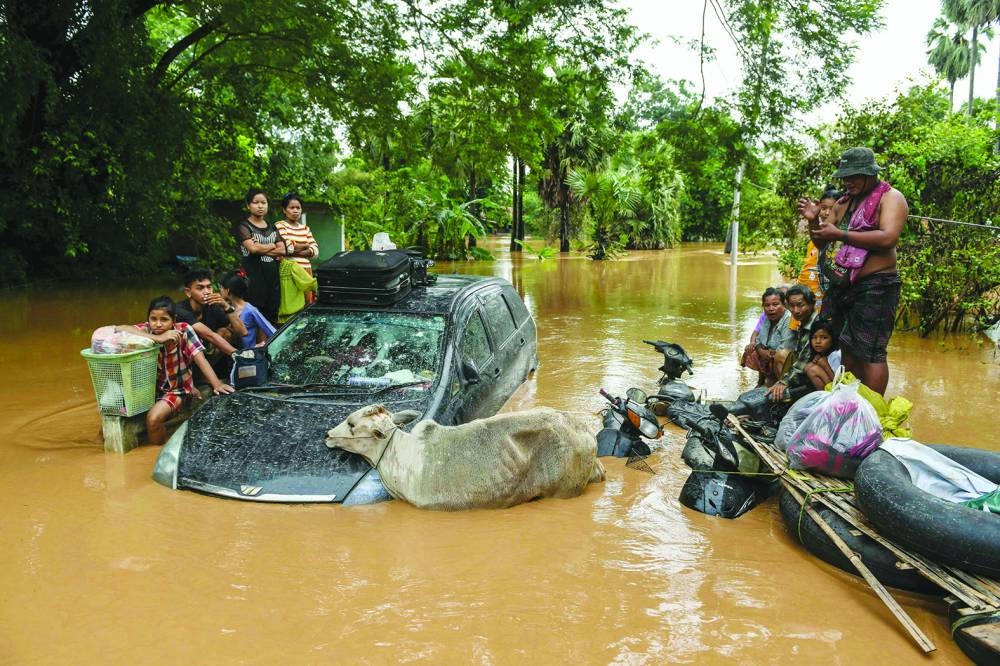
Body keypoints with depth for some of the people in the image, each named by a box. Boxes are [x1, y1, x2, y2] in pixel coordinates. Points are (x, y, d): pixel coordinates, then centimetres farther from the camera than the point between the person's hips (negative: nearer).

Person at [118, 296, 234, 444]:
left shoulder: (183, 331, -18)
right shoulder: (146, 330, -13)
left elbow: (200, 359, -21)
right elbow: (120, 329, -30)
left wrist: (217, 385, -34)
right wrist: (158, 338, -38)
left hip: (177, 389, -4)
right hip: (152, 386, 4)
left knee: (153, 418, -24)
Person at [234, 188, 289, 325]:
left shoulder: (272, 228, 19)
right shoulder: (243, 227, 1)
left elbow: (283, 250, 5)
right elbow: (252, 248, -16)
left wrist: (261, 248, -7)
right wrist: (272, 246, -1)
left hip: (273, 279, 6)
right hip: (254, 281, -5)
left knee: (272, 319, 5)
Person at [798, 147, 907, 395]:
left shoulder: (890, 198, -4)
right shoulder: (844, 202, 17)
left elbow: (888, 238, -21)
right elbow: (822, 243, 19)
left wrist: (840, 234, -21)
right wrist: (814, 221, -1)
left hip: (873, 287, -7)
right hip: (840, 286, 8)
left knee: (870, 352, -8)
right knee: (846, 348, 11)